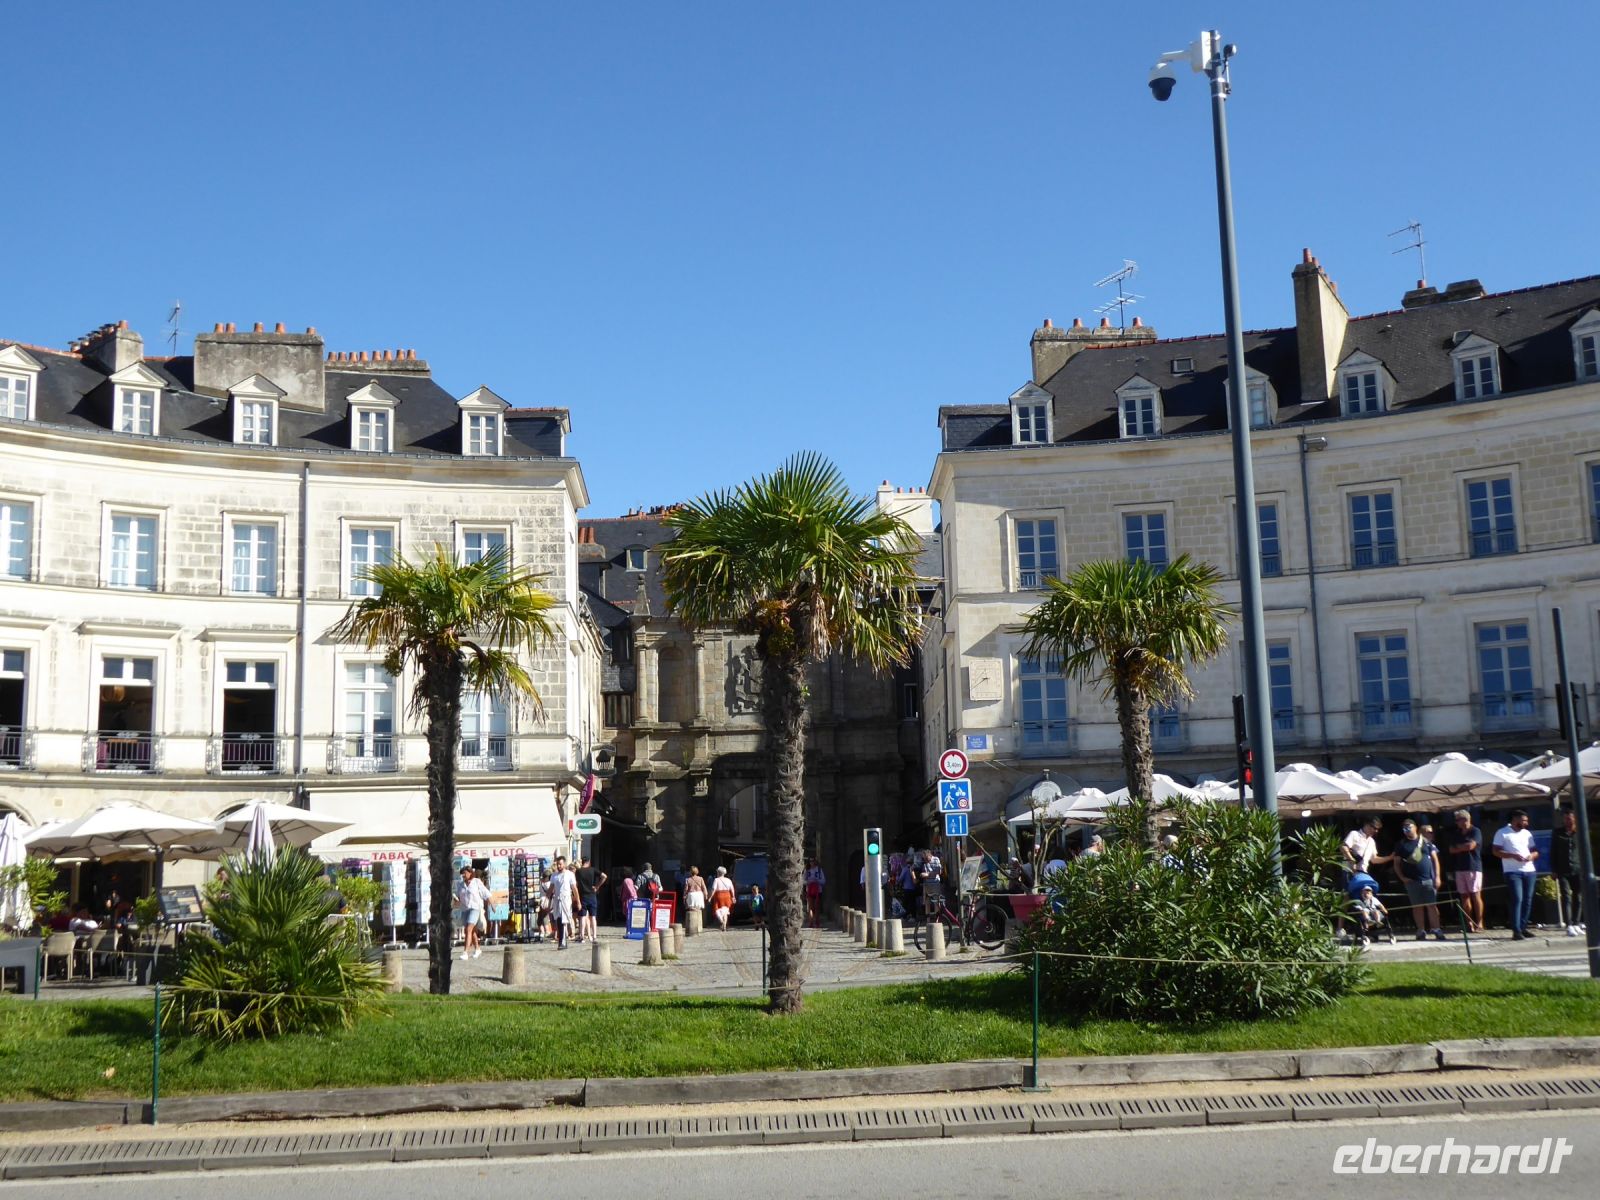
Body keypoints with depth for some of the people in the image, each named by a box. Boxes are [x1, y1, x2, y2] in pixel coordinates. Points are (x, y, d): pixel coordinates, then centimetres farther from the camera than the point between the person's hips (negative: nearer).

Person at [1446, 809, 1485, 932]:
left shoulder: (1475, 831, 0)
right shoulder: (1456, 834, 18)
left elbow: (1471, 845, -14)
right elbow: (1451, 849, 10)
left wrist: (1459, 847, 3)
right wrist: (1464, 847, -4)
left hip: (1473, 867, -6)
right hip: (1460, 867, 6)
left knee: (1476, 895, -8)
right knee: (1464, 896, 2)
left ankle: (1479, 923, -6)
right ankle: (1469, 923, 5)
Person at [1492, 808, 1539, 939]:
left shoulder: (1527, 833, 17)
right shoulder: (1502, 833, 0)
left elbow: (1535, 851, 20)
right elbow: (1496, 851, -5)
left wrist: (1532, 855, -4)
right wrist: (1513, 855, -18)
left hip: (1529, 871, 6)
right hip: (1513, 872, -6)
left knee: (1527, 900, 5)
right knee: (1517, 899, -12)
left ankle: (1523, 928, 14)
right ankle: (1516, 931, -13)